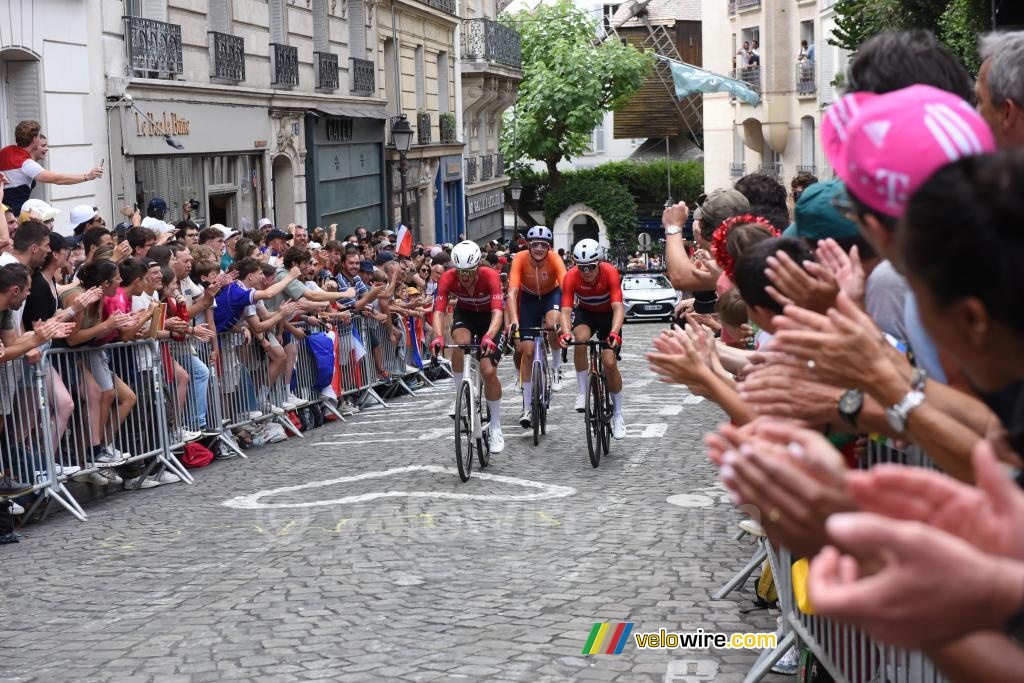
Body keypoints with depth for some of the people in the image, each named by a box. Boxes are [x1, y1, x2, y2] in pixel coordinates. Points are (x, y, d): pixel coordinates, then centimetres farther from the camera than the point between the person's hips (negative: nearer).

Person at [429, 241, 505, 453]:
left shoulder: (490, 276, -33)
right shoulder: (448, 278, -28)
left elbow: (497, 312, -43)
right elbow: (438, 311, -34)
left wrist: (489, 337, -62)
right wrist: (438, 337, -53)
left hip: (489, 317, -2)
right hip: (464, 314, 2)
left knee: (489, 372, -13)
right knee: (460, 341, -34)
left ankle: (496, 428, 3)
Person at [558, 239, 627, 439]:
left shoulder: (610, 272, -32)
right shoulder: (571, 276, -27)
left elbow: (618, 307, -40)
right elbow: (566, 309, -33)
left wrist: (614, 333, -57)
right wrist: (566, 333, -53)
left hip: (608, 315, -1)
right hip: (585, 312, 1)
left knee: (610, 362, -14)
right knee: (581, 339, -33)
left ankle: (618, 415, 3)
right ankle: (582, 392, -17)